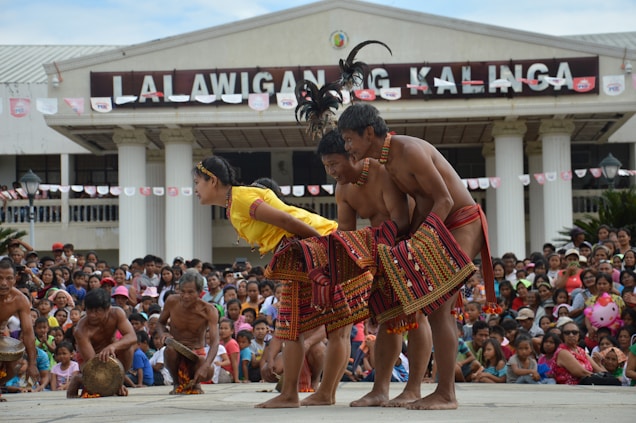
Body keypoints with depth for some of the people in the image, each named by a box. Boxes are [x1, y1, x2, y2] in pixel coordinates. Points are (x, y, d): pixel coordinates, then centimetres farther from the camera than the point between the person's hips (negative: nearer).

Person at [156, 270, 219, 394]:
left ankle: (195, 382, 6)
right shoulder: (172, 302, -11)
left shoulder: (209, 310, -18)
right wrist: (164, 333, -17)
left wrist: (205, 366, -44)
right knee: (170, 350, -36)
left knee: (208, 372, -34)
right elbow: (160, 323, 9)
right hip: (177, 353, 1)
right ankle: (177, 383, -6)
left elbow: (215, 341, -27)